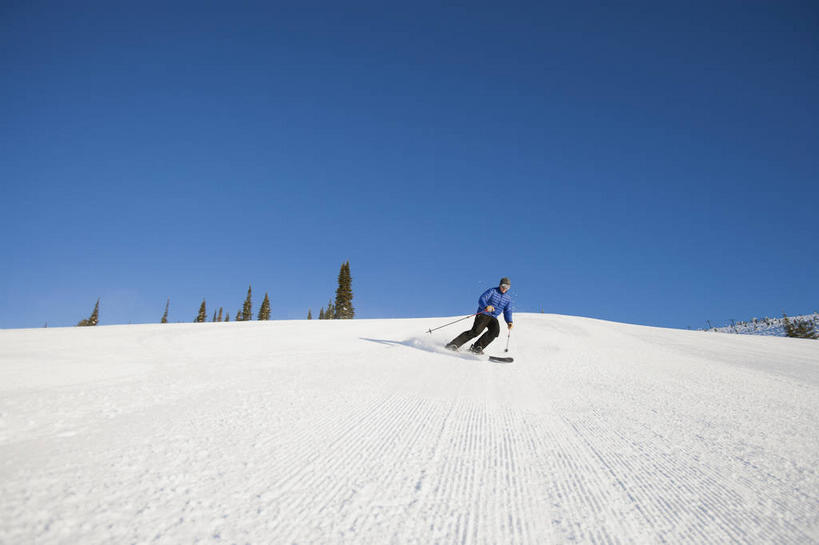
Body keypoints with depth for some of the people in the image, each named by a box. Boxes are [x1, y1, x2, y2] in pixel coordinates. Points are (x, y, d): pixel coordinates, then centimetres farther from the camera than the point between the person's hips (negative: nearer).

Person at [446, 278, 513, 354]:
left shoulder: (508, 299, 16)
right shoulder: (492, 291, 0)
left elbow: (507, 312, 15)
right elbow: (481, 300, -12)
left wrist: (509, 322, -5)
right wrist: (486, 306, -34)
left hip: (493, 318, 5)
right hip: (483, 314, -5)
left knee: (495, 330, -26)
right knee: (476, 331, -23)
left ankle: (477, 347, -24)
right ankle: (454, 344, -20)